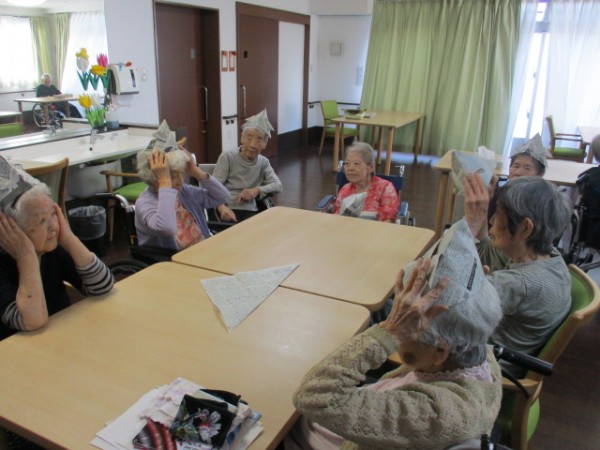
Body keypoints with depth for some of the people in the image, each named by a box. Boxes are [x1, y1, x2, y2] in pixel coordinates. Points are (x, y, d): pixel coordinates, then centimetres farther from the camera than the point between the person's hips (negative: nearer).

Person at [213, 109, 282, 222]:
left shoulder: (264, 162, 13)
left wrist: (257, 190, -18)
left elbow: (278, 185, 2)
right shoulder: (227, 157, -1)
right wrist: (222, 207, -28)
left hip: (251, 211, 4)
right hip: (228, 210, -4)